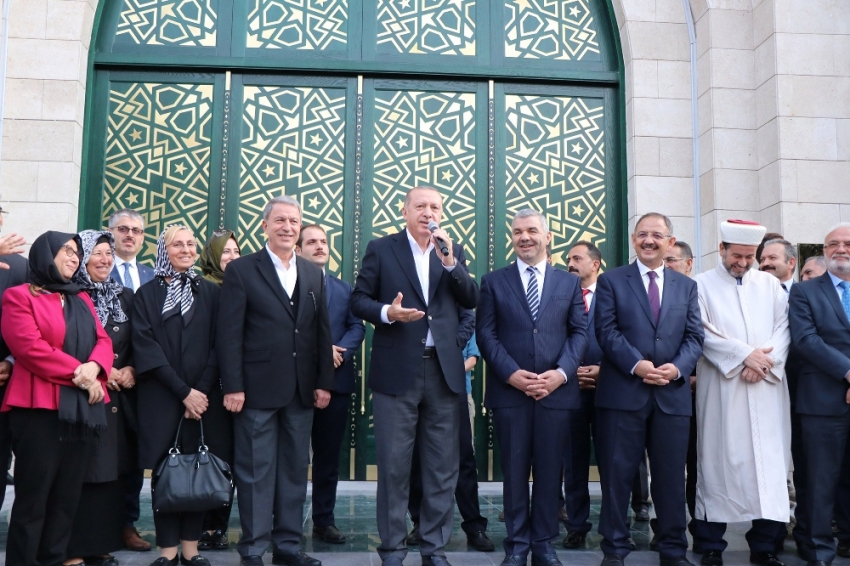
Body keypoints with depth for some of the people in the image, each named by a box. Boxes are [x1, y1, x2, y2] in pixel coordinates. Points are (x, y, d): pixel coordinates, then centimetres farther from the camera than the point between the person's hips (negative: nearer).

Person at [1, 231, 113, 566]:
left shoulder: (82, 299, 20)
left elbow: (103, 340, 9)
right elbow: (30, 347, -13)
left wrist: (93, 367, -12)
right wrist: (77, 372, -14)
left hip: (82, 409, 6)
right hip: (40, 409, -6)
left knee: (67, 497, 9)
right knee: (33, 498, -1)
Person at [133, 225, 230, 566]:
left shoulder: (210, 293, 8)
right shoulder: (147, 294, 4)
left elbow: (218, 345, 2)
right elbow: (145, 346, -5)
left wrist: (201, 389, -10)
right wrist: (183, 391, -12)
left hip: (203, 396, 2)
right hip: (161, 397, -1)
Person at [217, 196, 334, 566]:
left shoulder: (314, 275, 13)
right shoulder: (241, 270, -1)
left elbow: (322, 332, 11)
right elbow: (229, 333, -6)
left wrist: (324, 382, 5)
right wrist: (233, 387, -12)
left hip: (301, 390, 5)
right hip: (258, 388, -4)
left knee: (295, 469, 10)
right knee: (256, 470, 3)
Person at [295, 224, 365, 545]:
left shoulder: (343, 288, 16)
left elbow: (357, 326, 4)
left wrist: (340, 350, -14)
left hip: (336, 380, 4)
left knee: (329, 455, 9)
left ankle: (324, 521, 18)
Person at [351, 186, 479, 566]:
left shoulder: (454, 251, 10)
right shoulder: (381, 249, 3)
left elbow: (471, 301, 0)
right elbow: (358, 300, 2)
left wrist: (449, 260, -11)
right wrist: (386, 312, -17)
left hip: (444, 370, 3)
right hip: (396, 370, -2)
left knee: (443, 466, 8)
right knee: (394, 465, 4)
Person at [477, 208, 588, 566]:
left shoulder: (570, 282, 12)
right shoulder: (493, 282, 7)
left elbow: (580, 332, 5)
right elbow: (485, 334, 1)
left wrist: (561, 373, -10)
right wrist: (511, 373, -12)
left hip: (556, 391, 1)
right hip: (509, 391, -1)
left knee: (549, 471, 7)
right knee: (514, 471, 5)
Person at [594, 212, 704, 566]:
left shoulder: (686, 286, 15)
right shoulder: (611, 281, 5)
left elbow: (694, 336, 7)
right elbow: (607, 331, -5)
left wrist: (677, 368, -11)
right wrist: (636, 365, -18)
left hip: (673, 394, 3)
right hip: (623, 392, -3)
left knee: (672, 477, 9)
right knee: (617, 474, 3)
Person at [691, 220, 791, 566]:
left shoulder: (770, 285, 14)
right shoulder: (702, 285, 3)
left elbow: (783, 328, 6)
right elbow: (702, 333, -6)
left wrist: (765, 361, -10)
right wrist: (745, 354, -13)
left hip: (766, 387, 3)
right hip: (721, 388, -3)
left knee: (768, 463, 1)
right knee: (719, 462, 0)